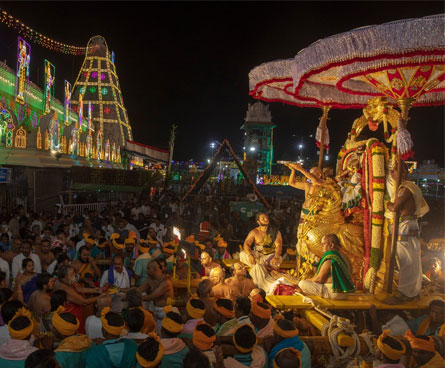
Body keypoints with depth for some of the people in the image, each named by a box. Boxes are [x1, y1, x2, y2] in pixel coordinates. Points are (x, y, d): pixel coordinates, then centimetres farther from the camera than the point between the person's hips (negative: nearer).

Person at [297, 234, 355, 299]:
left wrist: (308, 280, 4)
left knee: (301, 284, -14)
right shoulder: (343, 256, 9)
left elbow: (319, 279, -15)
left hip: (333, 293, -10)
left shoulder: (330, 258, -19)